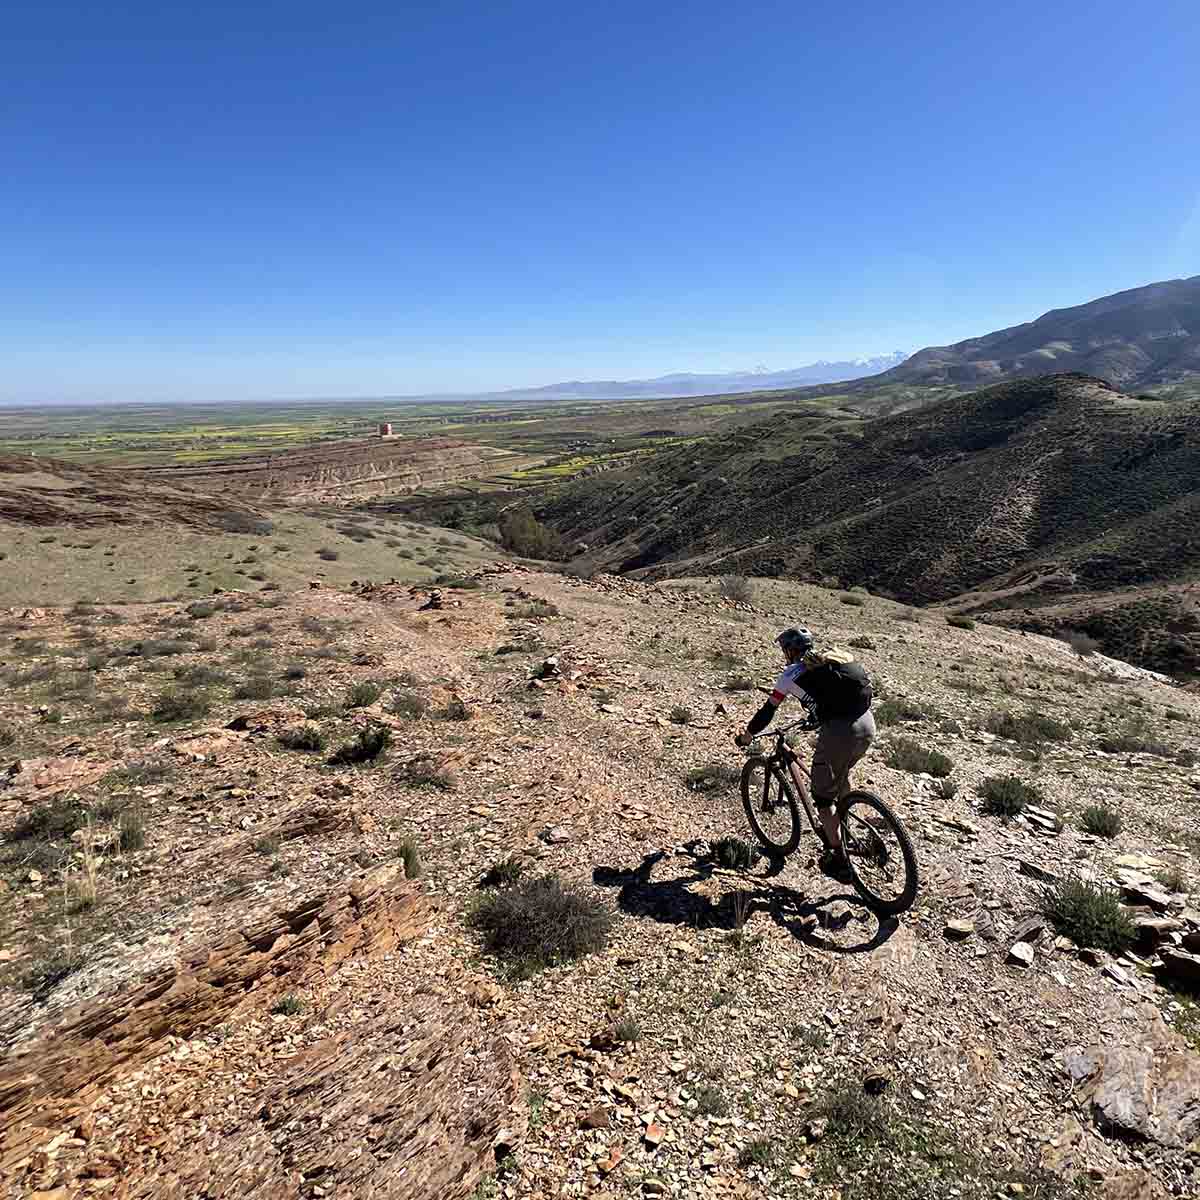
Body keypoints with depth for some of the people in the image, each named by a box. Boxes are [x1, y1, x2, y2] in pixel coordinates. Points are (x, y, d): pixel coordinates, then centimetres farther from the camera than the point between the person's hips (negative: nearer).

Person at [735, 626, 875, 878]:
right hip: (868, 725, 7)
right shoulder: (833, 656, 23)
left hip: (840, 732, -7)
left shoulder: (793, 672, 6)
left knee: (823, 797, 11)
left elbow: (768, 709, 12)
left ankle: (839, 859, 17)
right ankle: (837, 828, 42)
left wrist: (747, 735, 26)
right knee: (840, 776, 34)